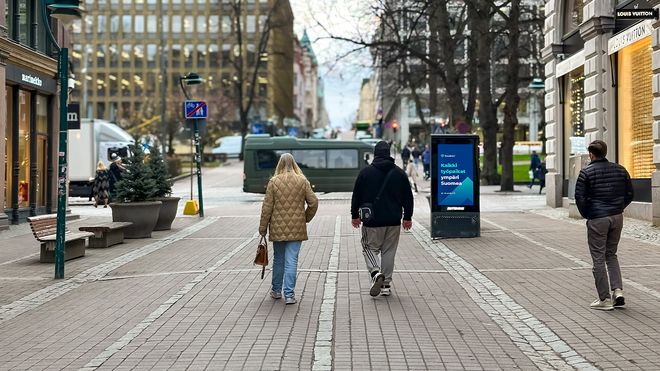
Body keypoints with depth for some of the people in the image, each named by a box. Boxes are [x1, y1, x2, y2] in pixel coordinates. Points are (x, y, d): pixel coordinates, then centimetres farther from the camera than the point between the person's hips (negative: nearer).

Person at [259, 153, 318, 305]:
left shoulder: (274, 182, -4)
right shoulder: (302, 181, -2)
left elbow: (267, 207, -3)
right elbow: (313, 202, -2)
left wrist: (262, 228, 5)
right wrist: (306, 218, 15)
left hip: (278, 228, 1)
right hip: (296, 228, 0)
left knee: (278, 260, 15)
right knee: (291, 261, 1)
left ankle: (276, 291, 28)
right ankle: (289, 294, -2)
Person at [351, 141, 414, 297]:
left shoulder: (365, 172, -3)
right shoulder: (399, 173, 3)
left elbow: (356, 196, 1)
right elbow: (408, 197, 7)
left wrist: (355, 215, 12)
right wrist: (407, 217, 16)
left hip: (372, 221, -2)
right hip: (394, 221, 2)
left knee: (370, 247, 10)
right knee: (389, 251, 10)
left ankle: (375, 272, -16)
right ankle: (386, 284, 11)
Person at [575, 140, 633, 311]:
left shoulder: (586, 172, -9)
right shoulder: (620, 170, 6)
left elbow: (579, 196, -13)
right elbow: (629, 194, 9)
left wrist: (586, 214, 2)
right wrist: (618, 209, 16)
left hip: (597, 219, -5)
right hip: (617, 218, 5)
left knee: (599, 258, 2)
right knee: (611, 255, 20)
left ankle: (605, 299, 4)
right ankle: (618, 290, 6)